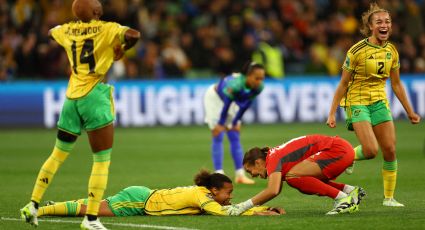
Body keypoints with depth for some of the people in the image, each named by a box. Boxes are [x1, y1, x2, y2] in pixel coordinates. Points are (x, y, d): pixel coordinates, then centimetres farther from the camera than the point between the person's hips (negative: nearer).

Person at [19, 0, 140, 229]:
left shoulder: (67, 30, 10)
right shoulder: (106, 29, -6)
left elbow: (50, 32, 33)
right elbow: (134, 34, -22)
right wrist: (122, 49, -3)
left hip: (72, 98, 6)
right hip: (94, 97, -6)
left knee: (58, 154, 20)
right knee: (102, 160, -2)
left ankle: (33, 205, 19)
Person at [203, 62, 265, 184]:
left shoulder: (258, 87, -23)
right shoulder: (236, 84, -42)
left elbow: (245, 105, -9)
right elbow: (226, 104, -30)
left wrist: (236, 122, -2)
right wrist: (221, 123, -19)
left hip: (232, 100, 6)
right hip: (214, 97, -6)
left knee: (235, 137, 3)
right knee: (218, 137, -9)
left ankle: (240, 174, 4)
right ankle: (219, 174, -9)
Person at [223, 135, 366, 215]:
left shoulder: (273, 159, -12)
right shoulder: (277, 156, 17)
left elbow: (272, 191, -26)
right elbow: (275, 190, 21)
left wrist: (244, 206, -21)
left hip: (339, 150, -10)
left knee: (292, 176, -16)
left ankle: (343, 198, -14)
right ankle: (350, 190, 13)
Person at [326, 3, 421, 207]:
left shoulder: (391, 51, 4)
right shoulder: (357, 51, -13)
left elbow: (396, 84, 13)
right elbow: (343, 84, -7)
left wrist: (410, 111, 14)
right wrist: (332, 113, -8)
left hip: (380, 102, 5)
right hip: (357, 102, -5)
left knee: (390, 150, -3)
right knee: (371, 150, -20)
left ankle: (389, 197, 8)